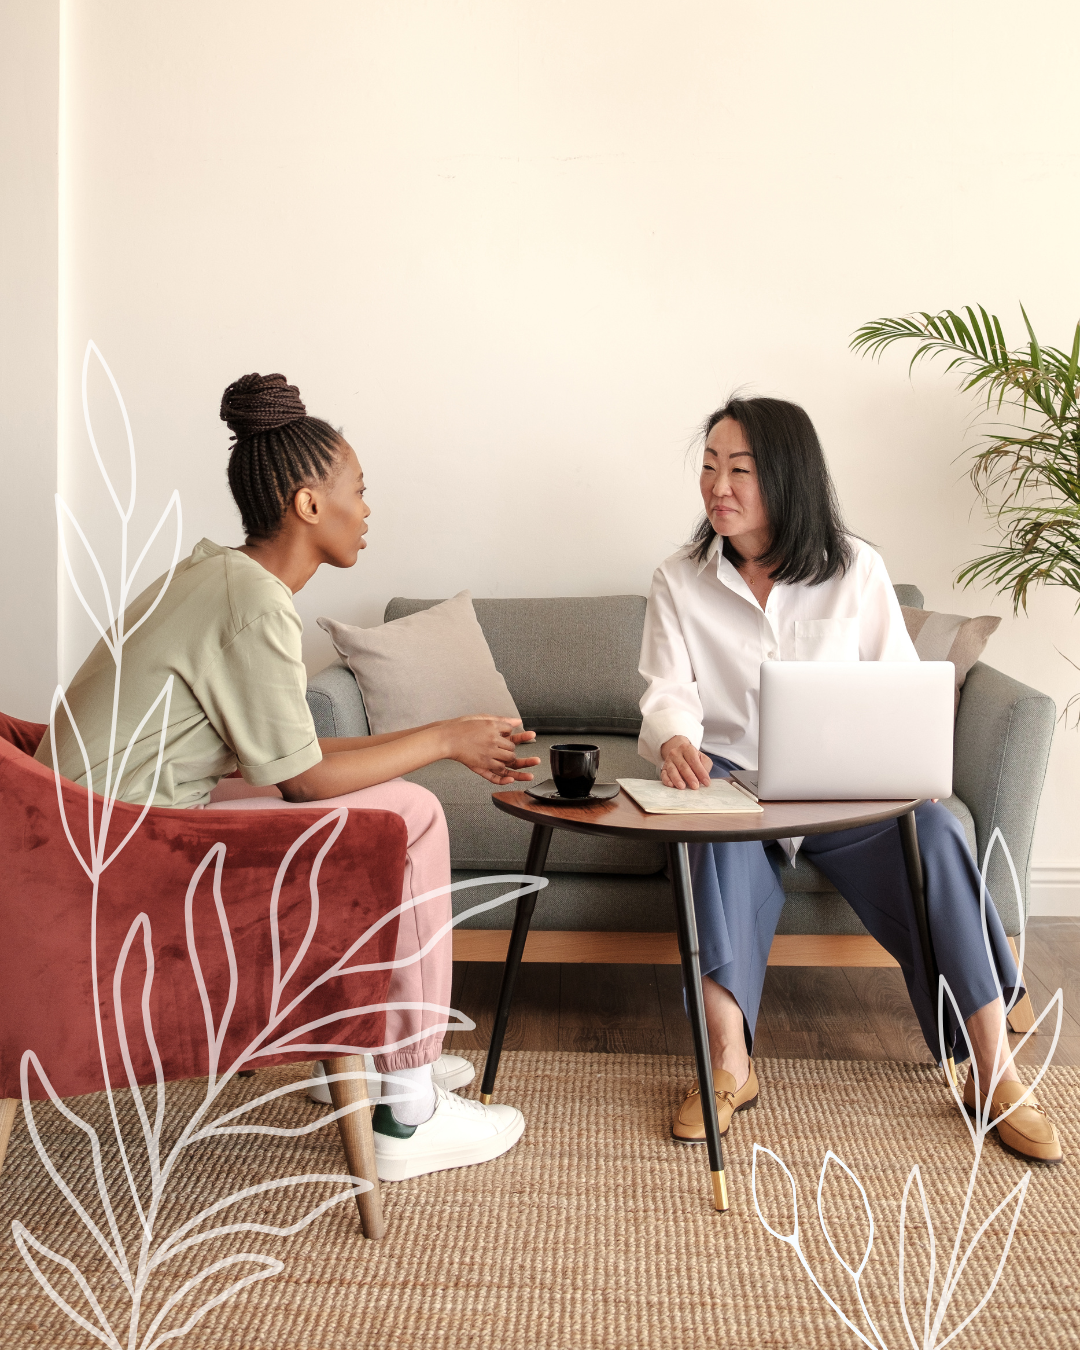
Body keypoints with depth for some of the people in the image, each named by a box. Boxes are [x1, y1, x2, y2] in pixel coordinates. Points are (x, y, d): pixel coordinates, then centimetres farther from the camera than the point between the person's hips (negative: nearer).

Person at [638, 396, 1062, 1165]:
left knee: (932, 831, -29)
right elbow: (670, 690, -5)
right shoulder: (680, 582, 5)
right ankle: (729, 1066, -34)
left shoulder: (855, 569, 4)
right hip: (730, 780, 0)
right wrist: (674, 741, -30)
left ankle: (994, 1073, -22)